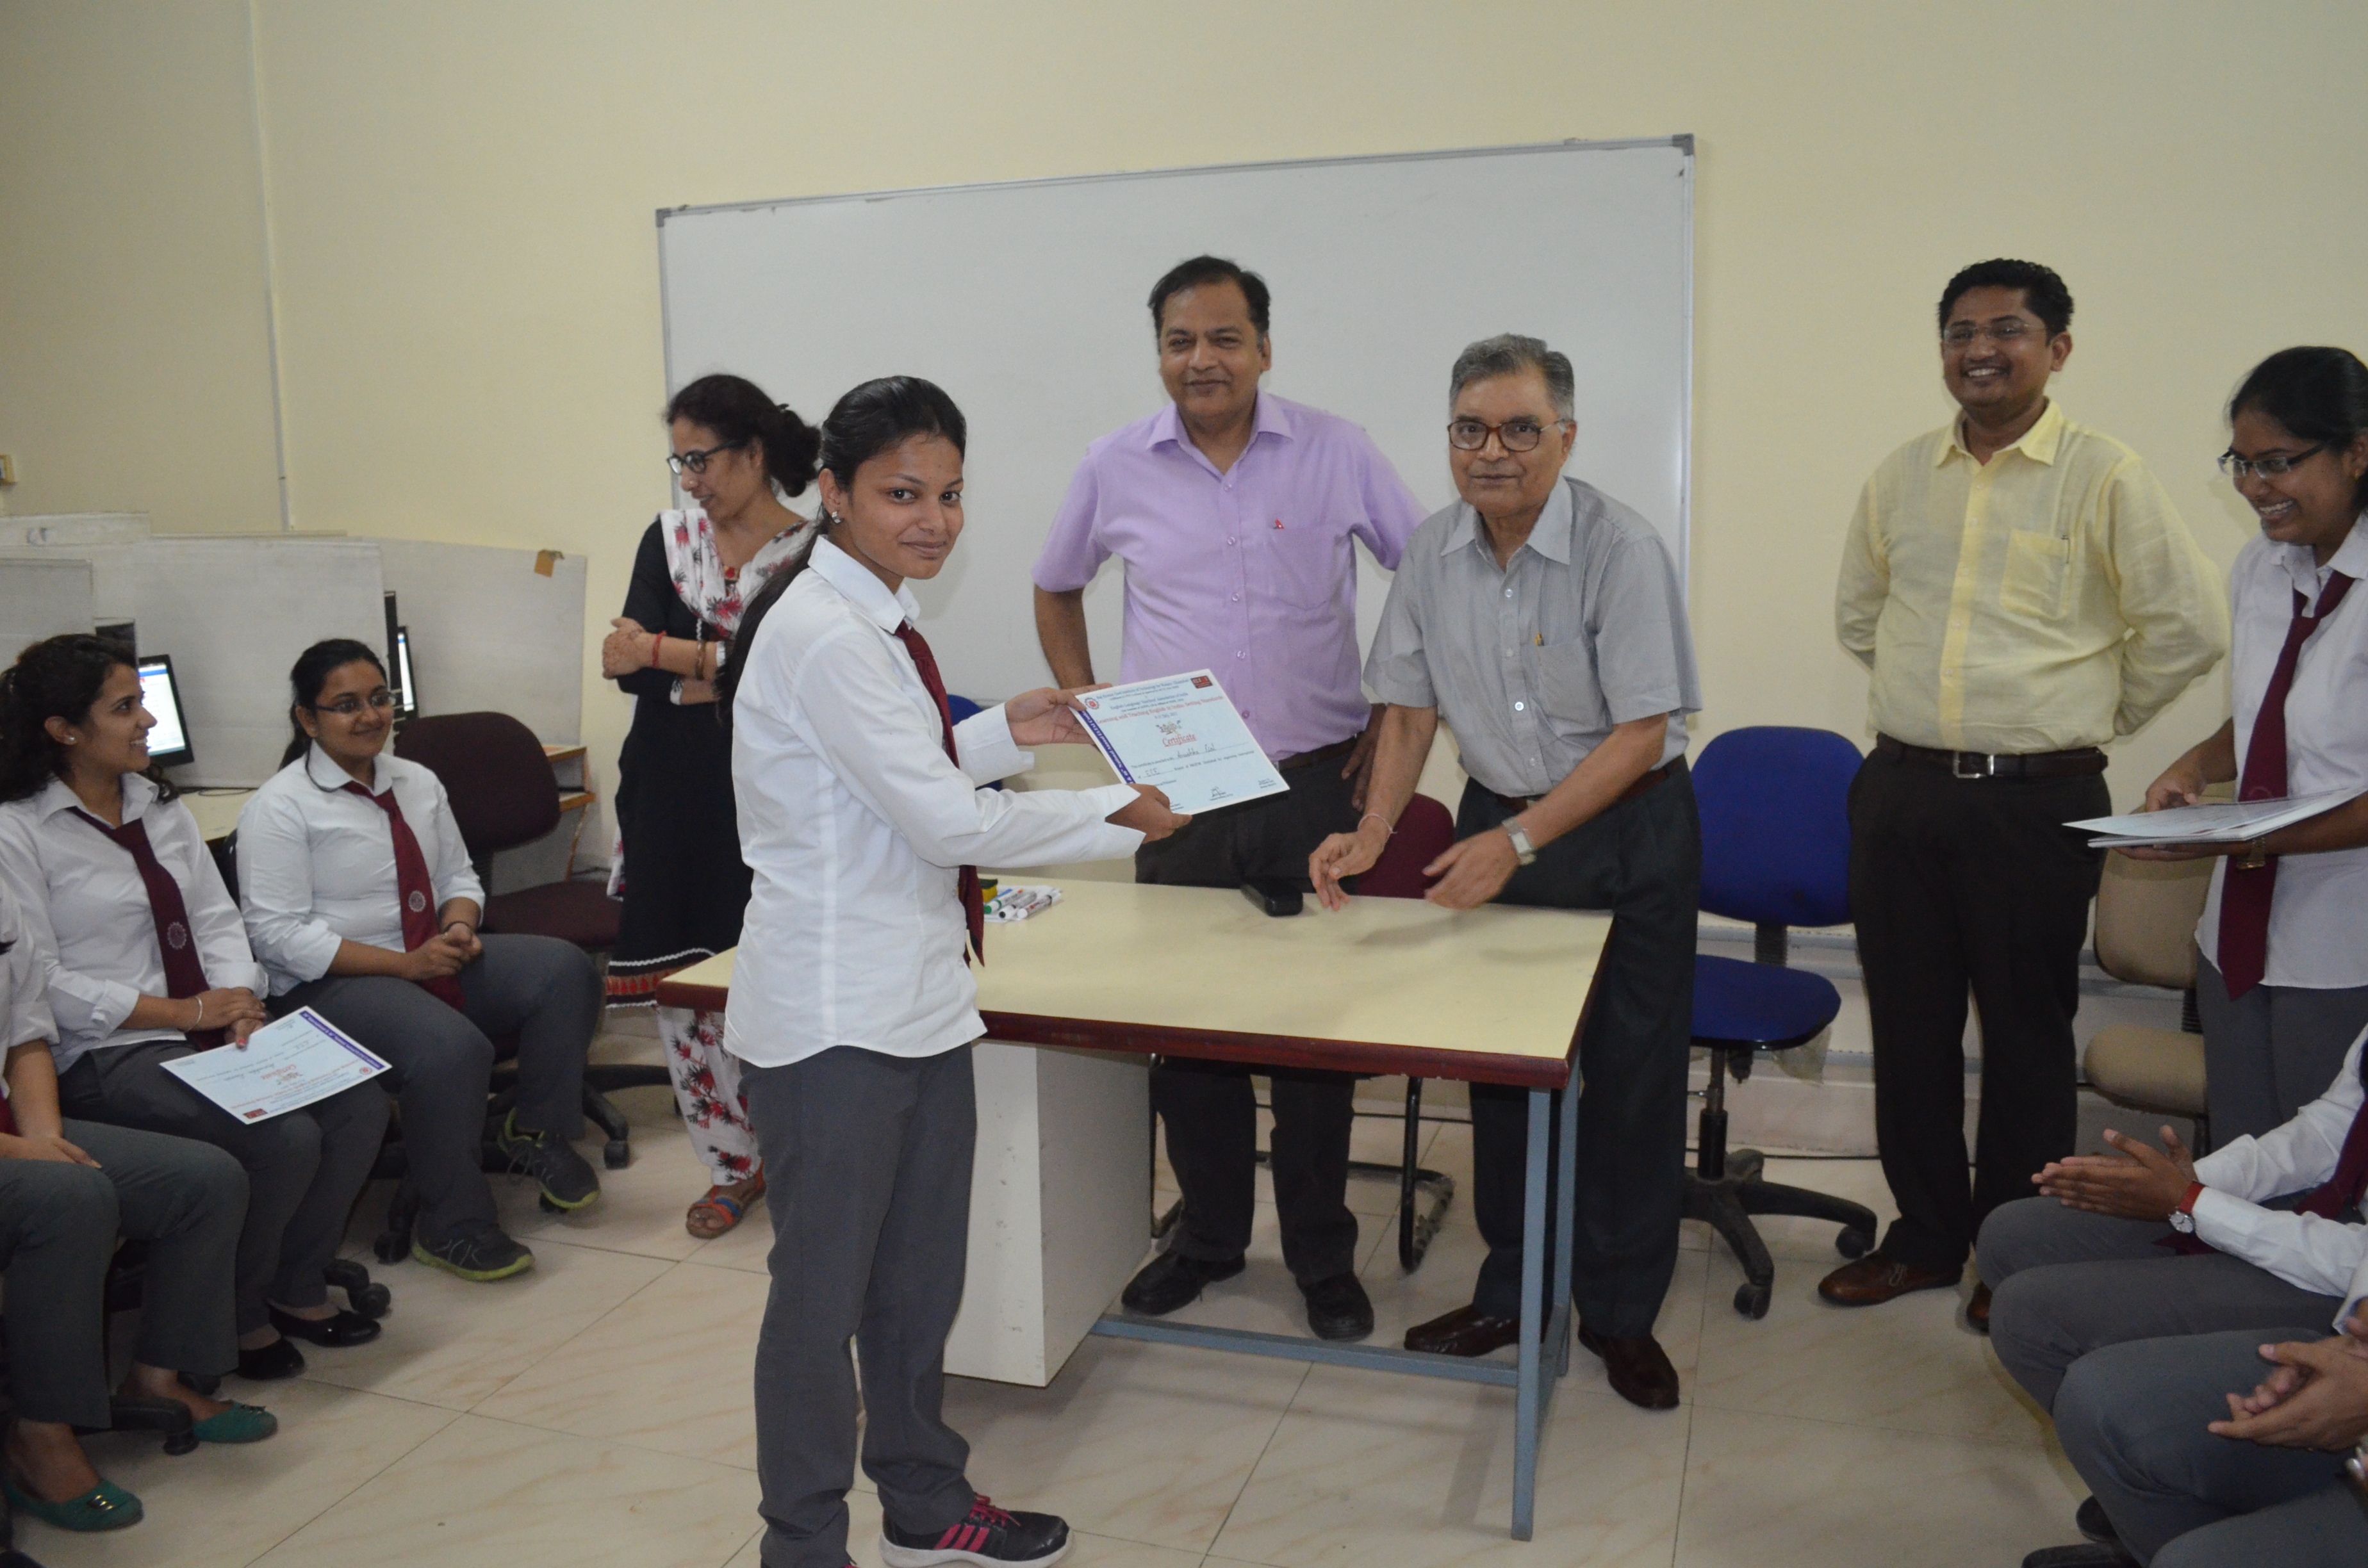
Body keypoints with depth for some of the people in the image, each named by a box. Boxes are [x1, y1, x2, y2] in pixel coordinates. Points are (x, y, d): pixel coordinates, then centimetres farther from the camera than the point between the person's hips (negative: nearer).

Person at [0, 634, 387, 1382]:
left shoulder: (159, 802, 12)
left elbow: (217, 918, 9)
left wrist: (242, 1006, -9)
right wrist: (186, 1012, -16)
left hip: (211, 1028, 7)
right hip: (104, 1058, -7)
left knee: (360, 1103, -13)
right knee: (285, 1139, -25)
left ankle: (297, 1287, 7)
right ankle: (236, 1316, 1)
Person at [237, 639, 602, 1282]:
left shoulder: (418, 783, 13)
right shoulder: (280, 807, -7)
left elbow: (459, 877, 18)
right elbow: (279, 935, -15)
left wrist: (460, 927, -8)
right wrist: (405, 964, -21)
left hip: (435, 959, 7)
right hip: (333, 984, -7)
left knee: (565, 969, -16)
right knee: (451, 1048, -34)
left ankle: (536, 1133, 0)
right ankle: (451, 1227, -15)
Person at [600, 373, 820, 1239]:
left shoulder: (812, 554, -5)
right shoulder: (668, 537, 10)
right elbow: (628, 661, -2)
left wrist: (665, 654, -16)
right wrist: (736, 669, -14)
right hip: (671, 799, 5)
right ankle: (734, 1161, 23)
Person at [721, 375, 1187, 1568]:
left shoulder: (874, 623, 10)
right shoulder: (823, 636, -20)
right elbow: (945, 820, -21)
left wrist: (1004, 732, 6)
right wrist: (1122, 812, -13)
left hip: (916, 1001, 9)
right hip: (833, 1019, -9)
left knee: (921, 1277, 22)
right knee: (824, 1290, 8)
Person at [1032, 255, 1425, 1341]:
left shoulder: (1336, 454, -2)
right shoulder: (1117, 468, 3)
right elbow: (1055, 589, 18)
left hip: (1315, 785, -1)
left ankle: (1323, 1257, 24)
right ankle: (1208, 1235, 30)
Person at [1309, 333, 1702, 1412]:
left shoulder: (1621, 548, -19)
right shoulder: (1434, 551, -3)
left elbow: (1641, 733, -20)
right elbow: (1411, 705, 5)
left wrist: (1519, 841, -27)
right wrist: (1374, 829, -9)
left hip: (1627, 830, -4)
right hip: (1498, 820, 4)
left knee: (1632, 1077, 3)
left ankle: (1621, 1314, 21)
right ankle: (1512, 1293, 27)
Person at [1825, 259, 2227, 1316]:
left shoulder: (2103, 478, -5)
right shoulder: (1900, 477, 8)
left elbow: (2188, 627, -2)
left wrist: (2086, 714, 4)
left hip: (2035, 803, -4)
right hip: (1900, 790, 4)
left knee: (2025, 1034, 7)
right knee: (1909, 1027, 11)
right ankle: (1925, 1234, 27)